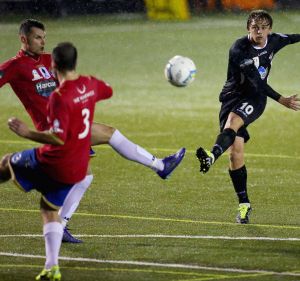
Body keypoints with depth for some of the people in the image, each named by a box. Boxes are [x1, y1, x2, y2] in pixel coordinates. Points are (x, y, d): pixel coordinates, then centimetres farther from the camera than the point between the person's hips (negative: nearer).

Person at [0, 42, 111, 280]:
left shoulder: (60, 97, -24)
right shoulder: (90, 85, 0)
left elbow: (58, 138, -30)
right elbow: (108, 91, 25)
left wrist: (27, 133, -23)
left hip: (53, 162, -7)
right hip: (78, 168, 7)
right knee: (50, 210, 19)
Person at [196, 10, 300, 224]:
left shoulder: (274, 41, -1)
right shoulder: (239, 50, -16)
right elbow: (256, 81, -21)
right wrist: (281, 100, -26)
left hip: (255, 99, 0)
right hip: (233, 95, 0)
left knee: (232, 122, -33)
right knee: (235, 152, -8)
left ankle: (213, 156, -62)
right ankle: (244, 204, 2)